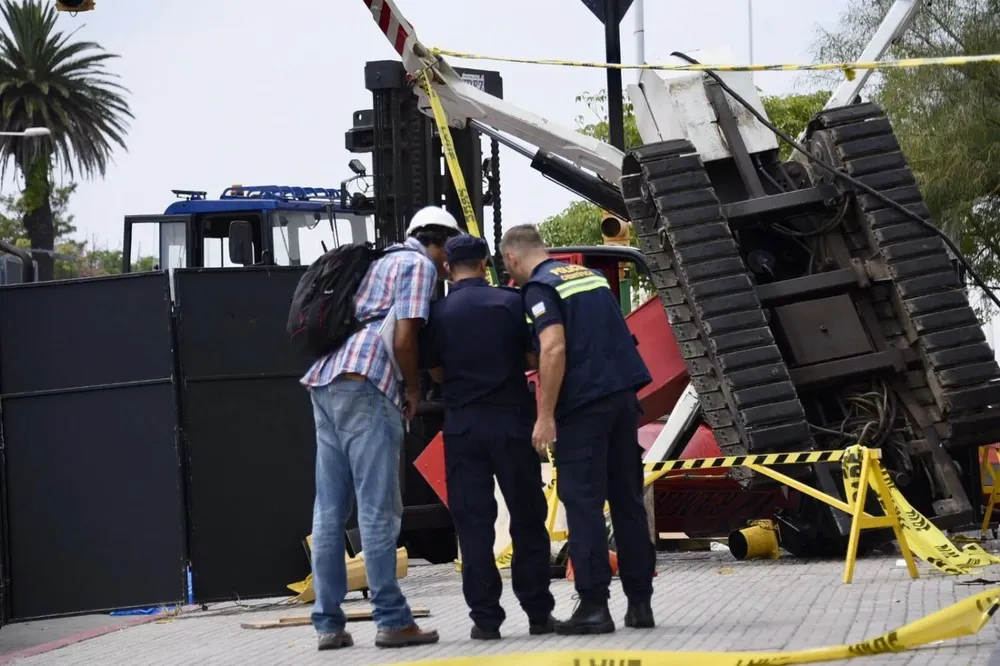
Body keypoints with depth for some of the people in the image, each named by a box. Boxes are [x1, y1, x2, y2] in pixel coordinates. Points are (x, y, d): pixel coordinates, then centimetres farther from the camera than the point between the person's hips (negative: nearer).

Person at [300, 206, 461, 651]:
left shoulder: (382, 263, 29)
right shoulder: (421, 265, 3)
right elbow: (404, 336, -8)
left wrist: (404, 385, 22)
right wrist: (413, 389, 4)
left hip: (326, 380, 8)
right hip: (364, 383, -8)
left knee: (329, 511, 7)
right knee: (378, 508, -7)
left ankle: (328, 623, 8)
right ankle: (392, 620, -6)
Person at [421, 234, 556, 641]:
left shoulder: (438, 313, -1)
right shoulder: (510, 302, -3)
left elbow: (436, 373, 6)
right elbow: (533, 355, 2)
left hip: (463, 424, 0)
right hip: (511, 420, 0)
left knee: (473, 521, 3)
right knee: (527, 517, 8)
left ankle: (485, 617, 0)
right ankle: (538, 612, 10)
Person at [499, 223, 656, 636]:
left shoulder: (539, 288, -6)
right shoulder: (591, 275, 18)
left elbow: (554, 349, -17)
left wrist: (545, 415, -15)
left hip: (584, 402, -7)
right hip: (623, 394, 7)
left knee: (583, 503, -4)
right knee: (628, 500, 10)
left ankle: (593, 605, -7)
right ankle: (640, 602, 12)